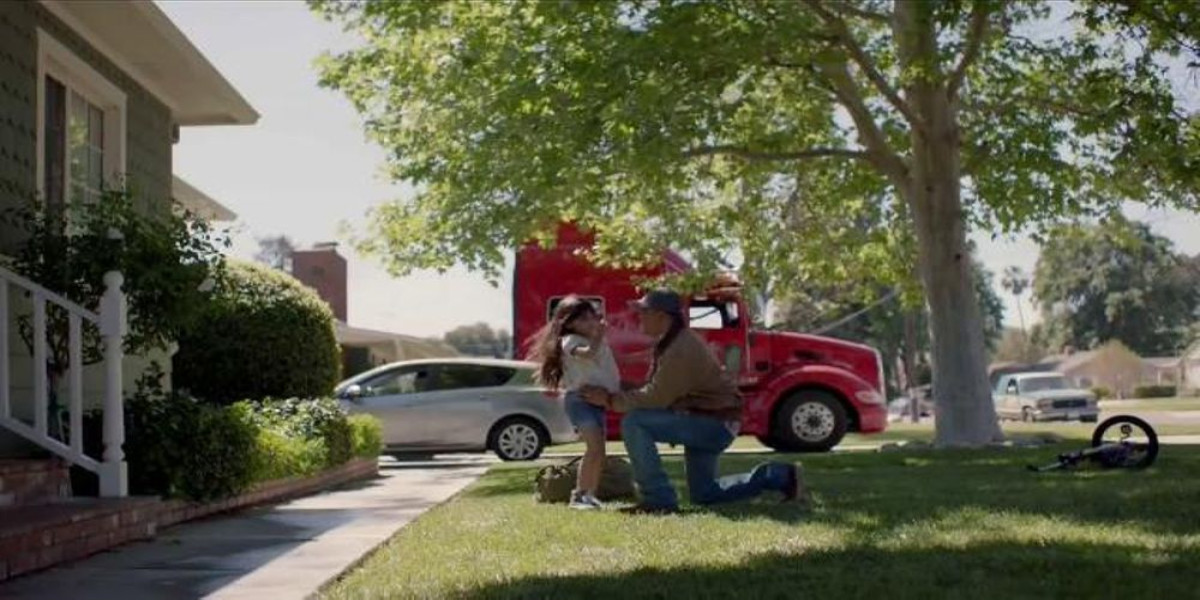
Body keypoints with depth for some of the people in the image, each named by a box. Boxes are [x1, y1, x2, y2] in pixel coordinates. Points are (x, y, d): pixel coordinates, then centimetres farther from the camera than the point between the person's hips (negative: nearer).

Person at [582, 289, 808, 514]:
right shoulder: (669, 343, 10)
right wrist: (614, 396, 0)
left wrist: (611, 400, -17)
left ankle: (659, 499, -18)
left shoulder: (681, 349, -23)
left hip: (714, 423, -11)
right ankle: (782, 476, 21)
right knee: (703, 495, 19)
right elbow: (655, 391, 12)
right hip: (703, 420, 11)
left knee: (634, 423, -23)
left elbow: (656, 398, -24)